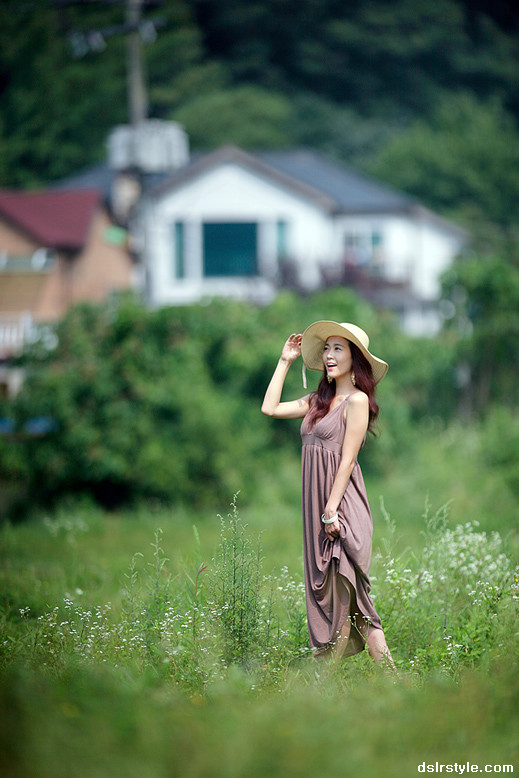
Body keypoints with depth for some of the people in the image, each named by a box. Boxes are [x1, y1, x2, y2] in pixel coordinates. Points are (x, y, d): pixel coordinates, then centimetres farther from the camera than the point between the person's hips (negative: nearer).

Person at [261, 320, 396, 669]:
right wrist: (285, 361, 20)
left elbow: (347, 459, -12)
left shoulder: (357, 399, -7)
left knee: (344, 591, -11)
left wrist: (331, 511, -17)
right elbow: (270, 408, 20)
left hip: (341, 503, -8)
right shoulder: (320, 400, 15)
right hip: (318, 506, 8)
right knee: (326, 591, 5)